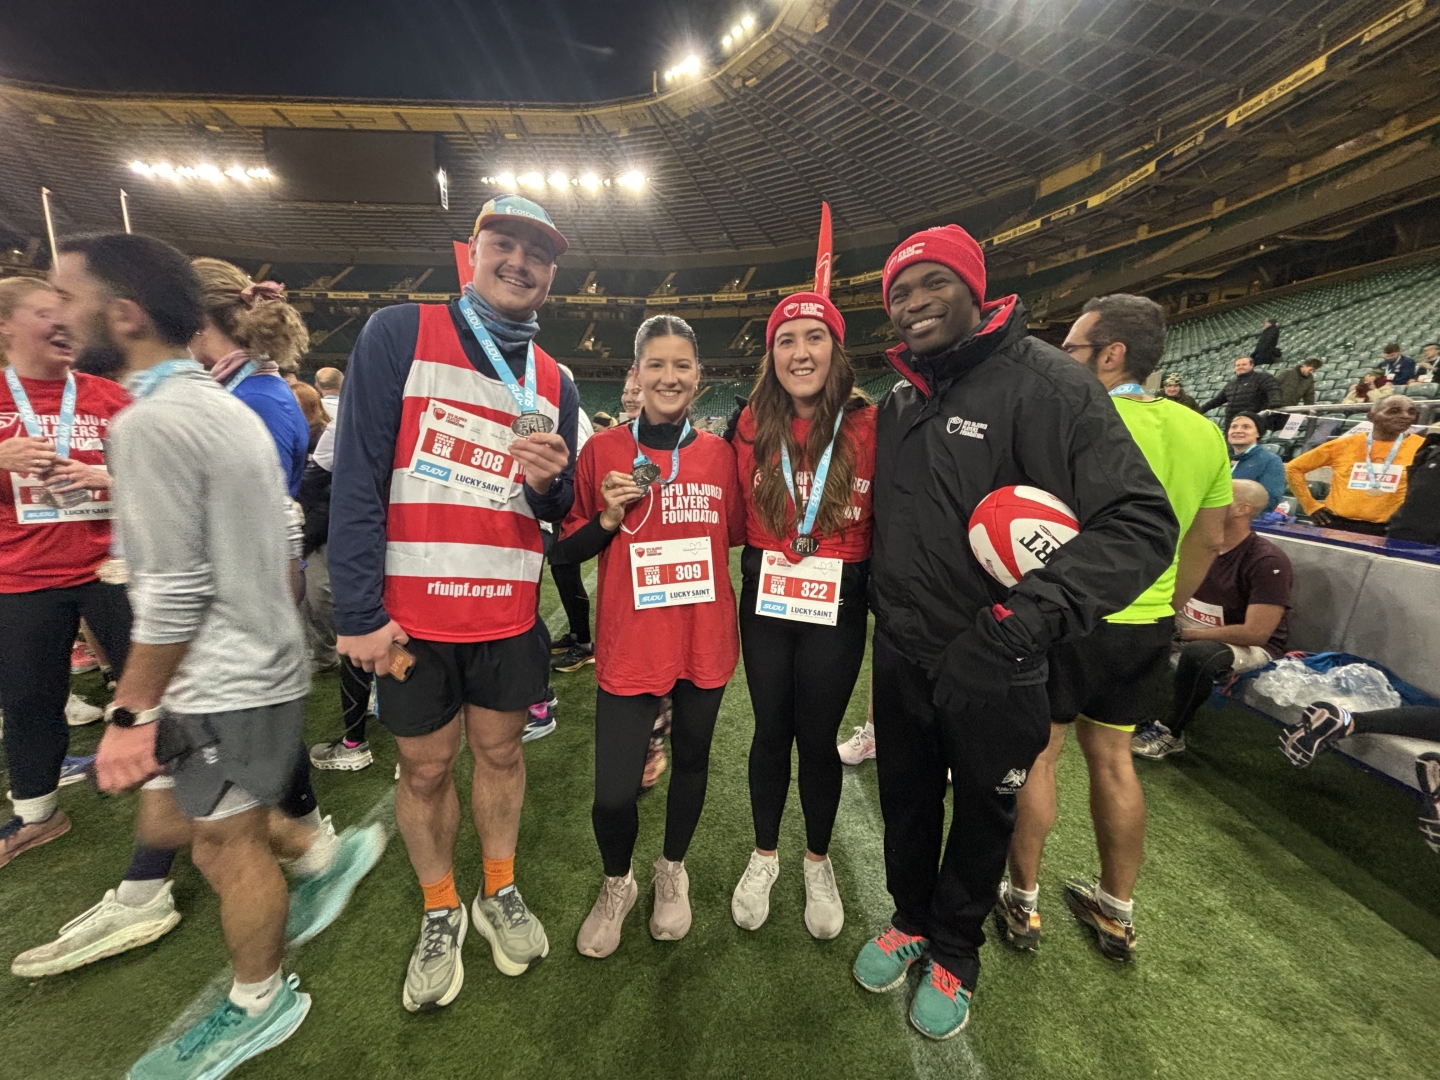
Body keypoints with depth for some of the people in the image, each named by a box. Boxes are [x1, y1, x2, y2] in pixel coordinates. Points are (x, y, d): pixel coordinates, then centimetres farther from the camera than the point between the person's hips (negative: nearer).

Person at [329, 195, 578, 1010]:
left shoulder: (555, 382, 7)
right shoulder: (399, 334, -4)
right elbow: (358, 477, -10)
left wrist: (550, 481, -14)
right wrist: (359, 612, -14)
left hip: (510, 612, 3)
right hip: (410, 613, -2)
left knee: (501, 750, 17)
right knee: (425, 765, 13)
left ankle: (500, 891, 40)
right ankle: (441, 912, 37)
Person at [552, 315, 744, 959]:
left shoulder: (718, 453, 3)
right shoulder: (602, 451, -3)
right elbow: (564, 551, 0)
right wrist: (609, 516, -15)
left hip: (705, 639, 3)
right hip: (629, 644, -2)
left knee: (691, 760, 19)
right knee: (614, 792, -2)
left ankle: (672, 871, 48)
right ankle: (617, 884, 34)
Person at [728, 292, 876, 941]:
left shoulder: (868, 424, -8)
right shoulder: (752, 426, 0)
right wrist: (759, 563, 0)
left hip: (837, 604, -2)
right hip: (765, 601, 2)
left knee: (817, 737, 11)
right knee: (771, 731, 14)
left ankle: (818, 861, 38)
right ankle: (764, 855, 38)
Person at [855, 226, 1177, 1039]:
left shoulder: (1046, 382, -16)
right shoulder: (899, 401, 5)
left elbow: (1142, 522, -22)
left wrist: (1030, 615, -34)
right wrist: (877, 604, 10)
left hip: (993, 669, -5)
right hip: (901, 656, 5)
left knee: (984, 815, 18)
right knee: (906, 799, 22)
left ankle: (956, 950, 45)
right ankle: (912, 918, 49)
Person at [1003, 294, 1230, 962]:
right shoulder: (1203, 433, 4)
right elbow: (1208, 540, 11)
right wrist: (1164, 608, 21)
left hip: (1064, 621, -6)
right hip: (1146, 628, 7)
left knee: (1036, 758, 10)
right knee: (1112, 759, 19)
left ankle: (1022, 903, 26)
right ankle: (1117, 913, 34)